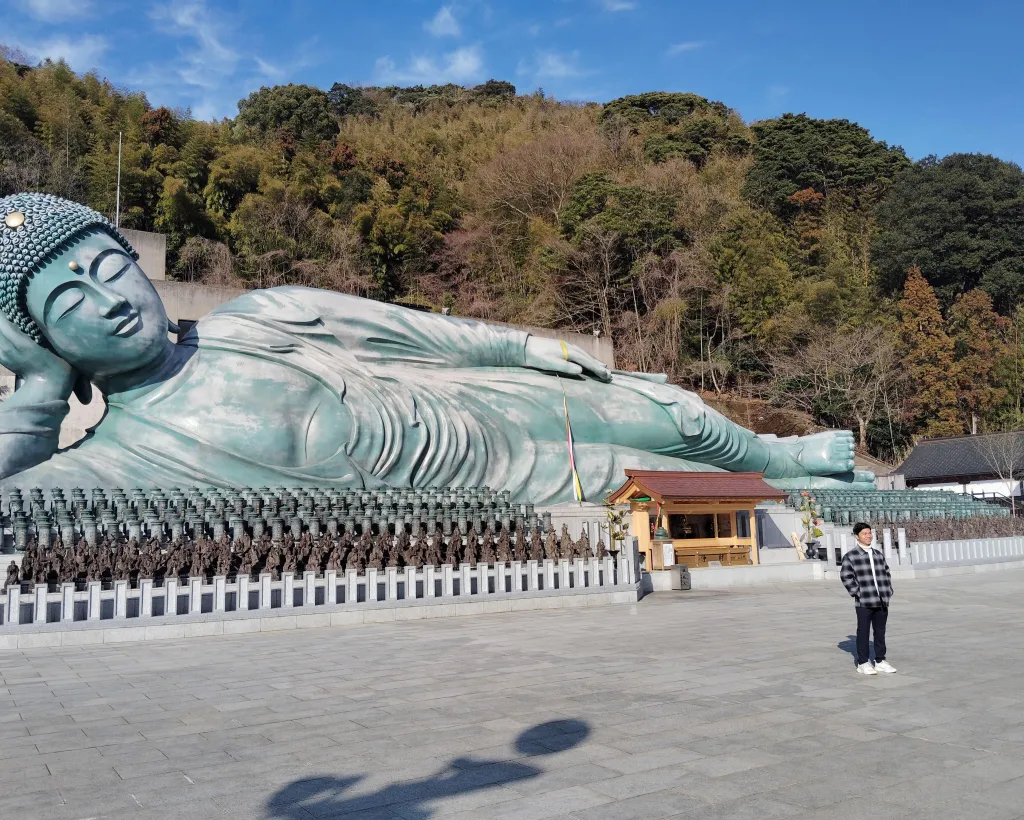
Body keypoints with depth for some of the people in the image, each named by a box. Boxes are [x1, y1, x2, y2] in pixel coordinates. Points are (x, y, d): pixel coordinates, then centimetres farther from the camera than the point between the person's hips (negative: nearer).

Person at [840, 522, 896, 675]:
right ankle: (863, 663, 10)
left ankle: (880, 661, 21)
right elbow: (846, 577, -6)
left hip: (882, 602, 5)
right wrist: (858, 593, -11)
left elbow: (887, 573, 20)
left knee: (880, 632, 11)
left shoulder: (879, 555, 13)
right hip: (864, 603, -5)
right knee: (863, 632, 2)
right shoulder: (850, 556, -4)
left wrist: (888, 591, 9)